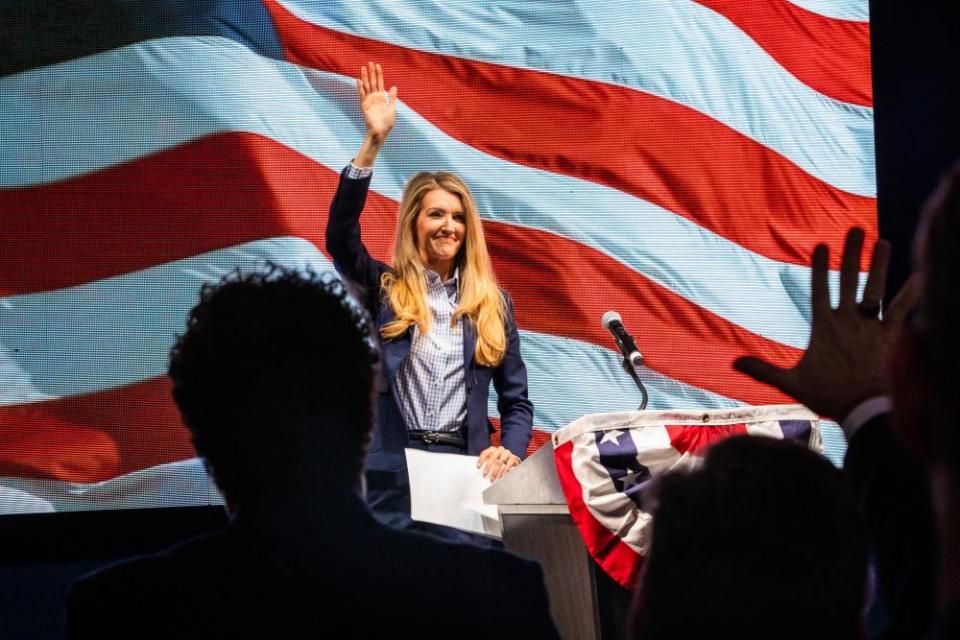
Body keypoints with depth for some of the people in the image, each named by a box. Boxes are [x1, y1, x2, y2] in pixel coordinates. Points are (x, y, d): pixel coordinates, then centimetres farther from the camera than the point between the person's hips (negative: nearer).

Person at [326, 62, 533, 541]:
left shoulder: (493, 304, 12)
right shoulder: (385, 291, 6)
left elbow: (516, 400, 13)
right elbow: (340, 237, -13)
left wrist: (510, 452, -9)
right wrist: (373, 142, -18)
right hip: (392, 472, -2)